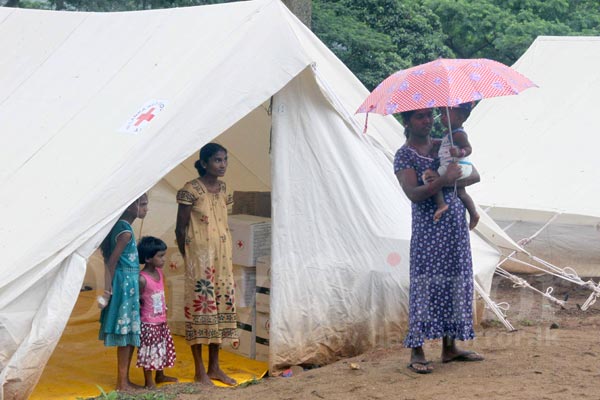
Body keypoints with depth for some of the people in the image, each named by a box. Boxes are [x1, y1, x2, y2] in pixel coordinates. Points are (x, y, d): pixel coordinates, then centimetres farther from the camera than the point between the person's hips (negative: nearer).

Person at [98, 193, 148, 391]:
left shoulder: (121, 226, 12)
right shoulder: (125, 231, -16)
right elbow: (112, 260, -18)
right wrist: (110, 285, -11)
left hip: (130, 284, 10)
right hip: (125, 283, -10)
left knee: (131, 333, 13)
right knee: (127, 333, -4)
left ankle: (125, 379, 20)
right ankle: (122, 382, 3)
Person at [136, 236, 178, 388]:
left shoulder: (160, 273, 2)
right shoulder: (142, 279, -23)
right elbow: (137, 301, -17)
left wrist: (164, 309, 11)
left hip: (162, 321, 8)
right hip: (148, 323, -8)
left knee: (163, 347, 19)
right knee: (149, 350, 2)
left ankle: (160, 375, 38)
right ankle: (148, 381, 15)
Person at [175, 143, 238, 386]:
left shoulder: (222, 188, 8)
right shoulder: (191, 190, -11)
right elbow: (180, 229, -7)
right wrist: (188, 257, -2)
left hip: (222, 258, 7)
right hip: (200, 258, -7)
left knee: (221, 304, 9)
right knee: (200, 305, -3)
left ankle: (214, 367, 21)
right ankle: (200, 371, 7)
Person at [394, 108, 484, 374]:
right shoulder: (404, 155, -4)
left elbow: (475, 175, 7)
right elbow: (413, 194, -17)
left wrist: (454, 181, -13)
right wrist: (443, 180, -28)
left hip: (456, 226, 6)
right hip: (427, 229, -6)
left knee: (455, 283, 8)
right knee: (425, 284, -7)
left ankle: (450, 347, 18)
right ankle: (416, 352, -2)